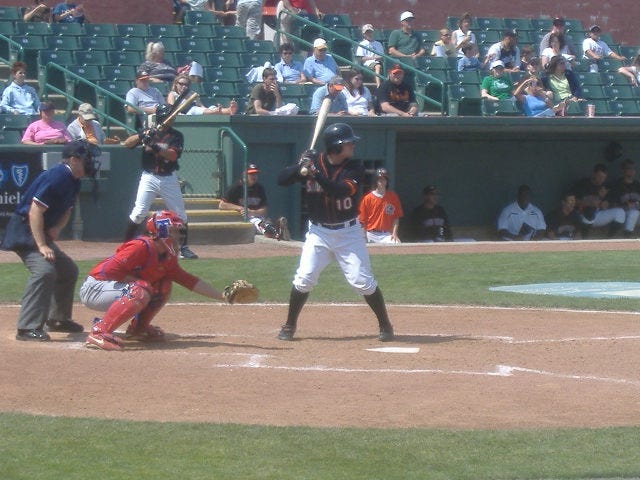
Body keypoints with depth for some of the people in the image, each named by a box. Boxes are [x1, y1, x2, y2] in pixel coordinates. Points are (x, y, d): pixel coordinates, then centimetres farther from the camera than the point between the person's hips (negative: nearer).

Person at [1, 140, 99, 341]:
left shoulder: (73, 181, 8)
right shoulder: (56, 177, -22)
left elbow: (66, 210, 19)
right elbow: (35, 211, -27)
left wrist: (56, 229, -3)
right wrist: (42, 246, -30)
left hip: (42, 233, 11)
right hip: (23, 232, -11)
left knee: (68, 270, 18)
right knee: (44, 270, -27)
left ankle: (58, 319, 31)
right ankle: (28, 328, -29)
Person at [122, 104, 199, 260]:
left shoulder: (176, 136, 1)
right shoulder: (148, 132, 4)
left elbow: (173, 155, -16)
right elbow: (127, 143, -6)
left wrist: (155, 147, -28)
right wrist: (141, 136, -23)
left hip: (169, 178, 1)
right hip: (149, 177, -1)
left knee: (180, 215, 3)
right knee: (138, 213, -10)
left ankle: (184, 248, 16)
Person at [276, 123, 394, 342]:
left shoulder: (354, 168, -8)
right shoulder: (313, 161, -5)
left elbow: (341, 191, -25)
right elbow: (281, 180, -10)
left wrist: (315, 173, -35)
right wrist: (301, 166, -27)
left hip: (348, 233, -1)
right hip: (318, 232, 1)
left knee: (362, 280, -4)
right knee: (304, 279, -7)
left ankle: (385, 325, 9)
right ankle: (289, 326, 10)